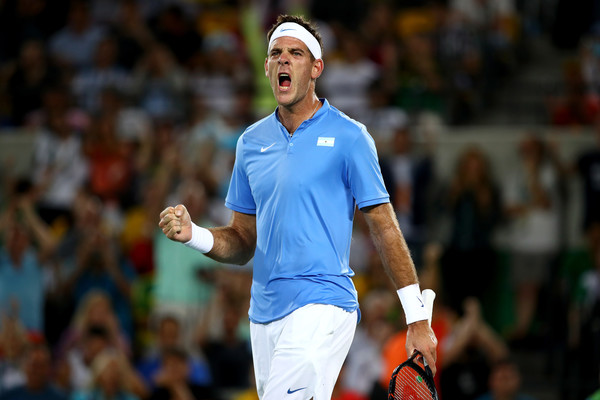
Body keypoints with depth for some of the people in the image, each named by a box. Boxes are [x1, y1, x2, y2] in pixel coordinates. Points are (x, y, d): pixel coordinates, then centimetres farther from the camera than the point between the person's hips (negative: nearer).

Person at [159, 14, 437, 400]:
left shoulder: (348, 137, -3)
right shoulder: (252, 142, 13)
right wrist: (192, 234, -3)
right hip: (264, 315, 6)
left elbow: (385, 228, -2)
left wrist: (417, 319, -4)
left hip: (322, 307, -6)